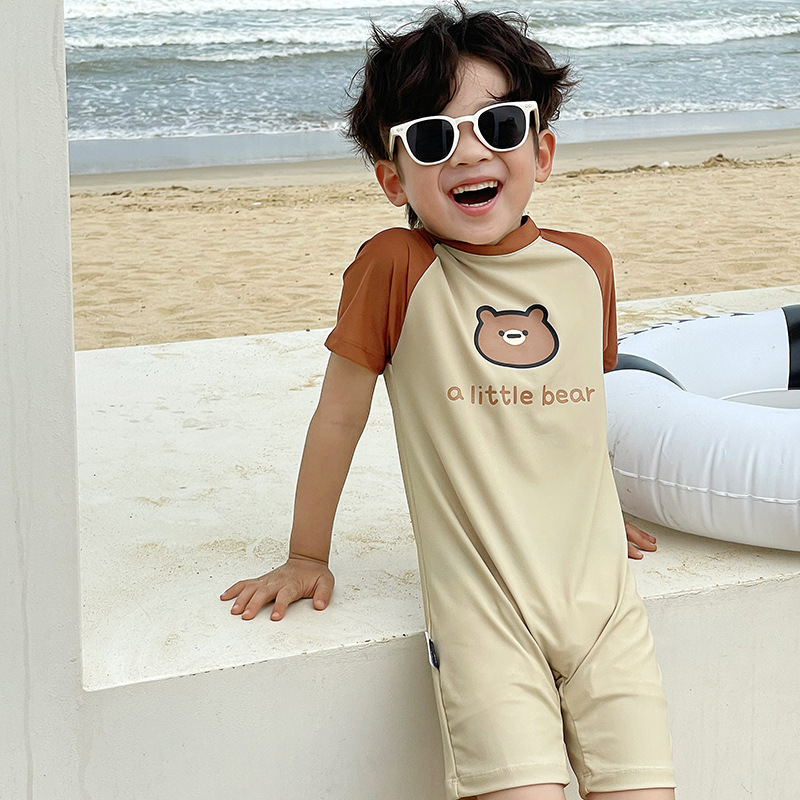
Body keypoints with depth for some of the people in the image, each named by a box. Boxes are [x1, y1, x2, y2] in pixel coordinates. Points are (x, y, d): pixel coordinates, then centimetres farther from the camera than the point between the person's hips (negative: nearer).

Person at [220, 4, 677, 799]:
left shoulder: (586, 264, 7)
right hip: (481, 613, -4)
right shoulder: (393, 267, -5)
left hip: (602, 599, 4)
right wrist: (306, 558, 12)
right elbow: (340, 416, 4)